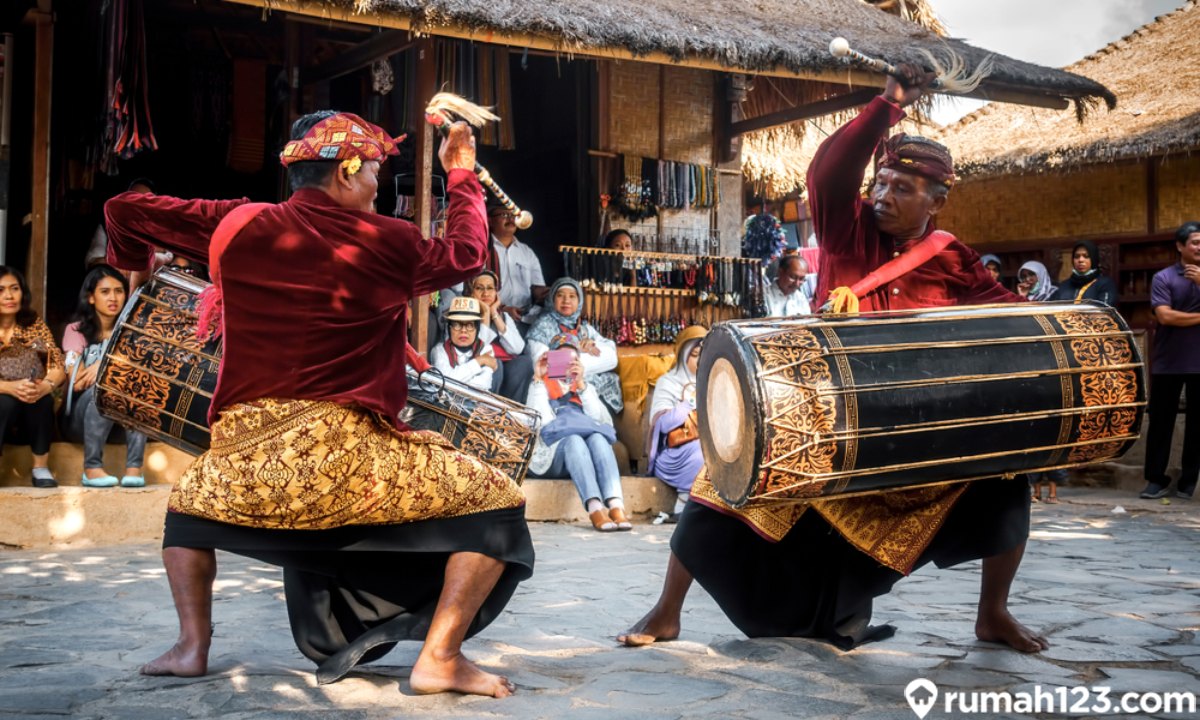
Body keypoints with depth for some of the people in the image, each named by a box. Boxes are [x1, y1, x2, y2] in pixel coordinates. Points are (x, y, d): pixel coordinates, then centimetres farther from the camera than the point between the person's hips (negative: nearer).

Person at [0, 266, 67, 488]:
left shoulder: (34, 323, 2)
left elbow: (58, 366, -6)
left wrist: (46, 385, -28)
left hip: (34, 408, 2)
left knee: (42, 398, -31)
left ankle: (41, 467, -19)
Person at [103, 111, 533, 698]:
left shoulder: (237, 226, 9)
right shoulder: (387, 243, 1)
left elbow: (125, 209, 20)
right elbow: (467, 253, 19)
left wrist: (135, 265, 41)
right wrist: (461, 174, 32)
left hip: (247, 462, 4)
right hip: (348, 458, -4)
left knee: (189, 507, 37)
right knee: (497, 504, 7)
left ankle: (193, 645, 22)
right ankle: (440, 657, -2)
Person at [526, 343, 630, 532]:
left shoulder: (586, 387, 29)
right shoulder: (541, 386, 22)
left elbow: (598, 417, 6)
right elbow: (537, 418, -1)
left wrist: (581, 384, 1)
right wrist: (538, 379, 1)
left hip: (584, 454, 2)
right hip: (553, 453, -2)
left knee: (598, 438, -32)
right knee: (573, 439, -36)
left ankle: (616, 506, -53)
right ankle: (595, 509, -57)